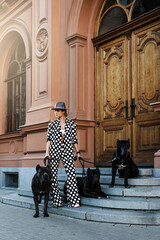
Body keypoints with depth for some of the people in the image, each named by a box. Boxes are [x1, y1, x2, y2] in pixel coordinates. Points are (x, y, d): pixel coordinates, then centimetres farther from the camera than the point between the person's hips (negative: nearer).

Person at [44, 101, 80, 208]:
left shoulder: (72, 123, 6)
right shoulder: (52, 124, 7)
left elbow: (74, 139, 9)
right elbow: (49, 139, 8)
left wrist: (78, 152, 6)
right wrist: (47, 152, -1)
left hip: (67, 152, -1)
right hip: (54, 151, 1)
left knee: (71, 174, -11)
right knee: (53, 175, 0)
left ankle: (74, 201, -6)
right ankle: (56, 201, 10)